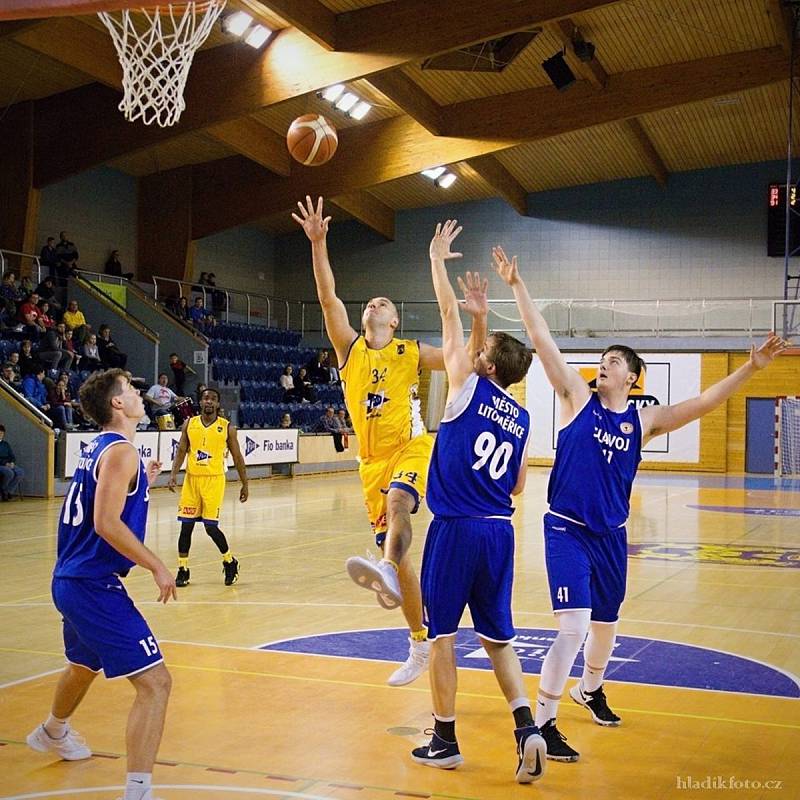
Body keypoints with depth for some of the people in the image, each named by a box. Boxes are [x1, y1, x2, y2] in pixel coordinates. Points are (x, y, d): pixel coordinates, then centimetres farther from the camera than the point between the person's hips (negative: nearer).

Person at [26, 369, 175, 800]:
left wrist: (141, 484, 23)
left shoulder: (97, 447, 11)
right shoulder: (121, 450, -16)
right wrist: (157, 567, -20)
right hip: (95, 586, -10)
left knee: (85, 665, 35)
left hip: (72, 581, 10)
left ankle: (52, 732, 62)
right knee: (154, 682, -14)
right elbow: (107, 524, -25)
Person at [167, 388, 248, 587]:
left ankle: (230, 562, 17)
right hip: (191, 479, 3)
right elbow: (181, 451, 4)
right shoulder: (189, 424, 5)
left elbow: (237, 457, 4)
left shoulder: (227, 428, -2)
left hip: (214, 480, -3)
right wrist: (173, 475, -11)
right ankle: (183, 570, 13)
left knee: (211, 526, -7)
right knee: (186, 526, 2)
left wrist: (245, 484, 6)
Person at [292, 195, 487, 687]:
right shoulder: (350, 348, 7)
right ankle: (421, 643, 18)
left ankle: (385, 570, -66)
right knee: (396, 551, 6)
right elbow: (329, 298, -5)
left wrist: (479, 319, -15)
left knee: (397, 502, -37)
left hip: (411, 448, -3)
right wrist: (318, 243, -15)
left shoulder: (410, 353, 3)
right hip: (372, 459, 3)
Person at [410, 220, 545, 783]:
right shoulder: (521, 419, 11)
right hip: (499, 531, 6)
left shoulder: (469, 387, -4)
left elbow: (449, 312, 3)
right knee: (498, 637, 15)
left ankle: (445, 741, 13)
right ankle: (527, 727, 0)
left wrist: (438, 258, 14)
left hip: (457, 528, -6)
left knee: (442, 633, 6)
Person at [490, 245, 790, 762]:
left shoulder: (644, 421, 5)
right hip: (567, 529, -4)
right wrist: (517, 285, -12)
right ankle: (543, 724, -7)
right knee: (574, 627, -16)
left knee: (605, 625, 19)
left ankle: (590, 690, 47)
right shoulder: (578, 399, -3)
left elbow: (704, 403, 0)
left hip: (611, 535, 4)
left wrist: (752, 367, -8)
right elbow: (542, 341, -8)